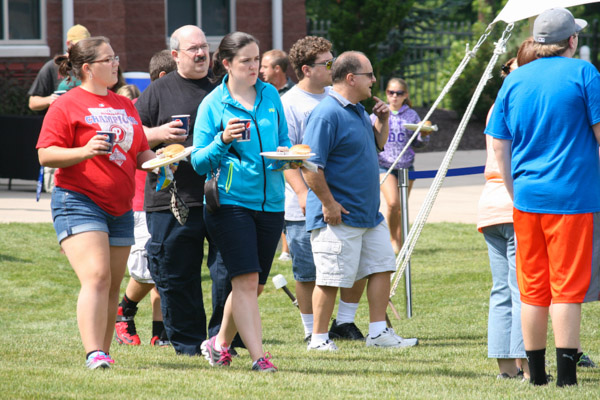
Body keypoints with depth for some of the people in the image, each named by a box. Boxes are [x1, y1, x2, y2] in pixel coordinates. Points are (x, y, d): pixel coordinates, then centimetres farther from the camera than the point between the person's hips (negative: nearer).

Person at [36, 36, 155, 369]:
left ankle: (103, 353, 15)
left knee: (112, 287, 7)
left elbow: (140, 152, 25)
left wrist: (157, 161, 4)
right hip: (79, 203, -7)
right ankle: (94, 354, -25)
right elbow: (46, 154, -10)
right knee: (96, 278, -20)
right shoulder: (66, 105, -4)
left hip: (120, 209, 7)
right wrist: (84, 151, -24)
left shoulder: (125, 105, 18)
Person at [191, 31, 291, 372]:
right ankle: (258, 355, -15)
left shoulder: (270, 95, 11)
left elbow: (283, 140, 20)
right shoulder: (213, 104, -1)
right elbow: (199, 161, -3)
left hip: (270, 202, 5)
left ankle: (220, 343, 30)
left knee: (254, 285, 11)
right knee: (246, 280, -15)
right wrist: (223, 141, -21)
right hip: (230, 200, -5)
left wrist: (284, 153, -3)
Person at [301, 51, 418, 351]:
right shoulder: (327, 114, -17)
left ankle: (378, 332, 16)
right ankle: (319, 338, 5)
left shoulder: (358, 111, 14)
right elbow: (310, 166, -21)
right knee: (331, 278, -4)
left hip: (369, 214, 10)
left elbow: (377, 145, 29)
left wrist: (382, 122, 10)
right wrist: (328, 203, -20)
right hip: (338, 216, -10)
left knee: (382, 267, 10)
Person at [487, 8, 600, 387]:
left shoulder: (514, 80, 9)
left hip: (527, 197, 4)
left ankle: (537, 372, 14)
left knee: (533, 289, 10)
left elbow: (500, 146, 11)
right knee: (567, 287, -4)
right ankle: (566, 372, -8)